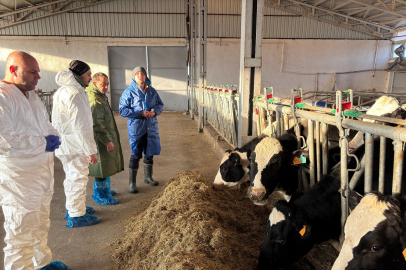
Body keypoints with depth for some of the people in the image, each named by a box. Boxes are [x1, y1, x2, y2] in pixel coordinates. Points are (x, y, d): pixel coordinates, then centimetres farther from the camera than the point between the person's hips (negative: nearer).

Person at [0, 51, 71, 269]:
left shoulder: (31, 96, 12)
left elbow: (45, 126, 21)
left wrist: (52, 137, 0)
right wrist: (43, 143, -20)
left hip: (42, 174, 9)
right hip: (19, 180, -9)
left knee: (40, 227, 24)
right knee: (21, 236, 4)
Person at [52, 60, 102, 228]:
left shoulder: (64, 90, 13)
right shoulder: (75, 93, -20)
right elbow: (80, 125, -24)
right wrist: (90, 150, -20)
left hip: (67, 144, 10)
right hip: (74, 145, -10)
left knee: (72, 177, 22)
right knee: (78, 179, 1)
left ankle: (73, 207, 38)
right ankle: (76, 216, 13)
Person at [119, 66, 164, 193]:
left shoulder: (152, 91, 7)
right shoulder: (129, 92, -7)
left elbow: (160, 104, 15)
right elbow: (123, 110, -11)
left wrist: (154, 111, -8)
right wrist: (141, 113, -19)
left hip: (151, 127, 5)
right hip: (136, 128, -5)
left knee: (150, 153, 16)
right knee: (135, 155, 0)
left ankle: (148, 177, 35)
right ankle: (132, 183, 13)